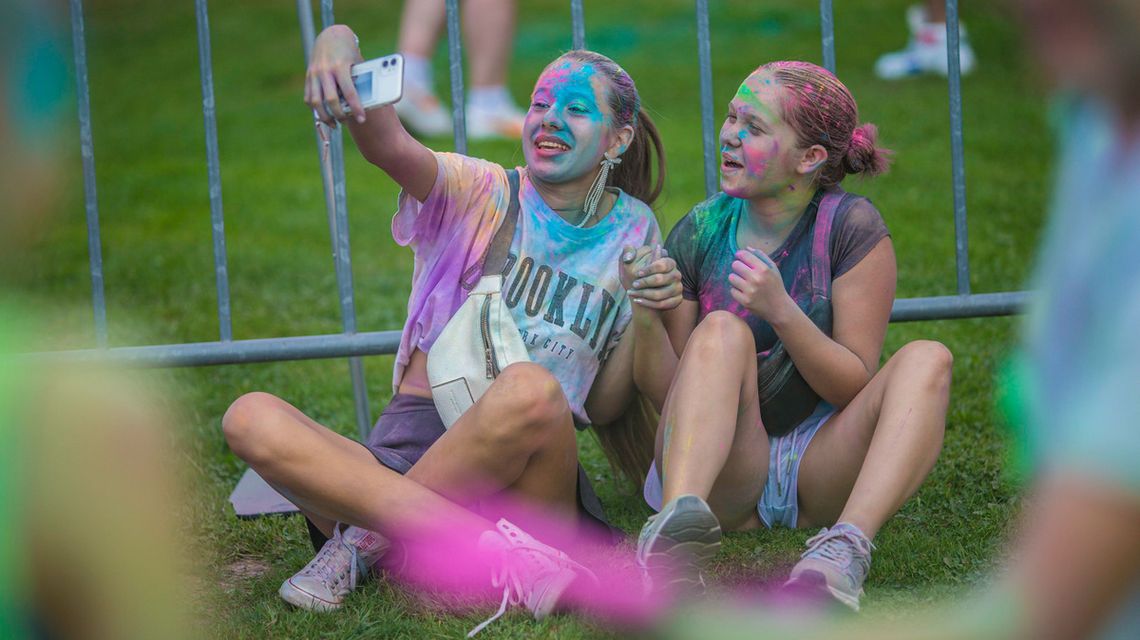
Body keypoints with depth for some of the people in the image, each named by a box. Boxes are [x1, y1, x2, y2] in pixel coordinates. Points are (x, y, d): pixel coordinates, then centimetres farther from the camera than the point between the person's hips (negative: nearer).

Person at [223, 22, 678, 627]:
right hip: (413, 438, 1)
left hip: (530, 475, -1)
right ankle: (497, 552, -32)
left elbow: (603, 409, 11)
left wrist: (646, 315, -6)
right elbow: (385, 143, -13)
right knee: (250, 418, -28)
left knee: (531, 390, -38)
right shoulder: (481, 195, 10)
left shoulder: (632, 237, 13)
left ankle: (370, 536, -20)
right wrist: (337, 47, -33)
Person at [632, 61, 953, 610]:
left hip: (819, 467, 0)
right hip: (721, 478, 1)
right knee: (722, 332, -26)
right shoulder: (701, 234, 2)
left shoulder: (851, 228, -4)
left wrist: (782, 311, -22)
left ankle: (845, 548, -47)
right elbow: (672, 395, 2)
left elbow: (856, 388, -7)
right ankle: (675, 540, -51)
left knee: (927, 360, -23)